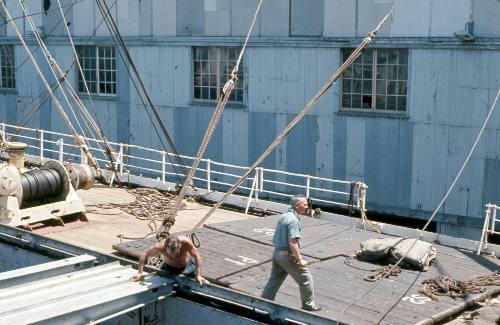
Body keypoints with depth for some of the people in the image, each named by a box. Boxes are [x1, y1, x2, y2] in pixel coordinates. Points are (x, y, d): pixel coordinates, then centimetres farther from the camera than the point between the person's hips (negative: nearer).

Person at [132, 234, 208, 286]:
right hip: (169, 268, 1)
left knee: (201, 283, -5)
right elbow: (145, 255, -20)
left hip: (188, 265, -1)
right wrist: (140, 273, -25)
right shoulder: (160, 247, -36)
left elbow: (196, 256, -29)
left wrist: (198, 275, -31)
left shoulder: (185, 242, -40)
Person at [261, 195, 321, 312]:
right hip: (288, 255, -9)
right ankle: (309, 305, 19)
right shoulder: (294, 220, -19)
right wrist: (300, 260, -22)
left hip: (277, 253, 9)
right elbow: (292, 242, -25)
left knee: (274, 280, 14)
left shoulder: (283, 216, 10)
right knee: (305, 279, 7)